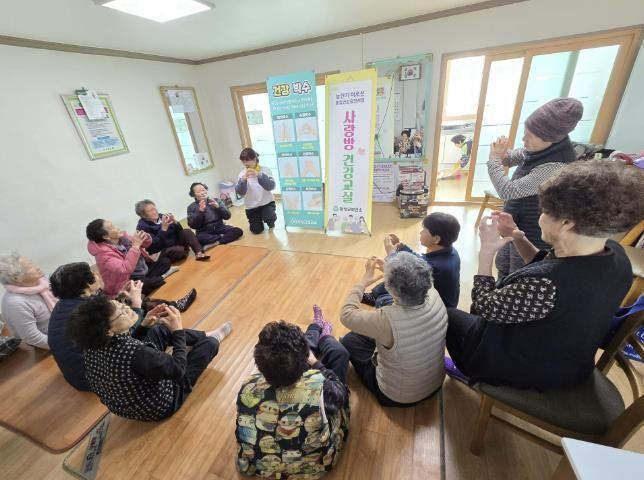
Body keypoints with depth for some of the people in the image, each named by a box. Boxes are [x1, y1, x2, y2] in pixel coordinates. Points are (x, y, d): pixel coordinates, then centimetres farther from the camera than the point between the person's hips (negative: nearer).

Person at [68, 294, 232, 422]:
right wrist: (178, 331, -22)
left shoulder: (93, 345, -19)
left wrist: (144, 326, -10)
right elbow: (178, 369, -29)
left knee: (159, 329, 15)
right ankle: (214, 338, 42)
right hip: (158, 407, -6)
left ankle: (206, 335, 35)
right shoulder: (136, 353, -43)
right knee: (209, 343, 3)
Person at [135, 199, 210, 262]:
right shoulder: (142, 227, -13)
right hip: (161, 252, -6)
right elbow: (155, 245, -25)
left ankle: (199, 253, -27)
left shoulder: (161, 216, 1)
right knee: (179, 250, -34)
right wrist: (163, 229, -30)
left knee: (187, 231, -12)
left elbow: (179, 231, 4)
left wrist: (175, 222, -16)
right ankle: (184, 251, 3)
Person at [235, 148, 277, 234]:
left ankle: (270, 222, 8)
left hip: (266, 202, -2)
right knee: (257, 230, 0)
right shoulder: (242, 173, -2)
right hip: (251, 206, 2)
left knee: (269, 218, -31)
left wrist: (259, 175, -35)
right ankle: (259, 220, 36)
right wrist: (243, 180, -31)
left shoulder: (265, 170, -6)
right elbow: (240, 192, -12)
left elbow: (271, 186, -21)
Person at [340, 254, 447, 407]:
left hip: (398, 397, -5)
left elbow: (347, 315, -22)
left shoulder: (388, 319, -40)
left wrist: (364, 281, -14)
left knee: (349, 340, 9)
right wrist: (392, 272, -4)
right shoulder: (434, 296, -24)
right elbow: (414, 285, 2)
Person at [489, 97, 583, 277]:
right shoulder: (541, 150, -6)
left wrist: (494, 159, -21)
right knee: (503, 268, 29)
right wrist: (502, 155, -14)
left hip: (532, 237, -9)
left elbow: (508, 191, -32)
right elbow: (512, 159, 10)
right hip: (517, 226, 9)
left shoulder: (555, 168, -33)